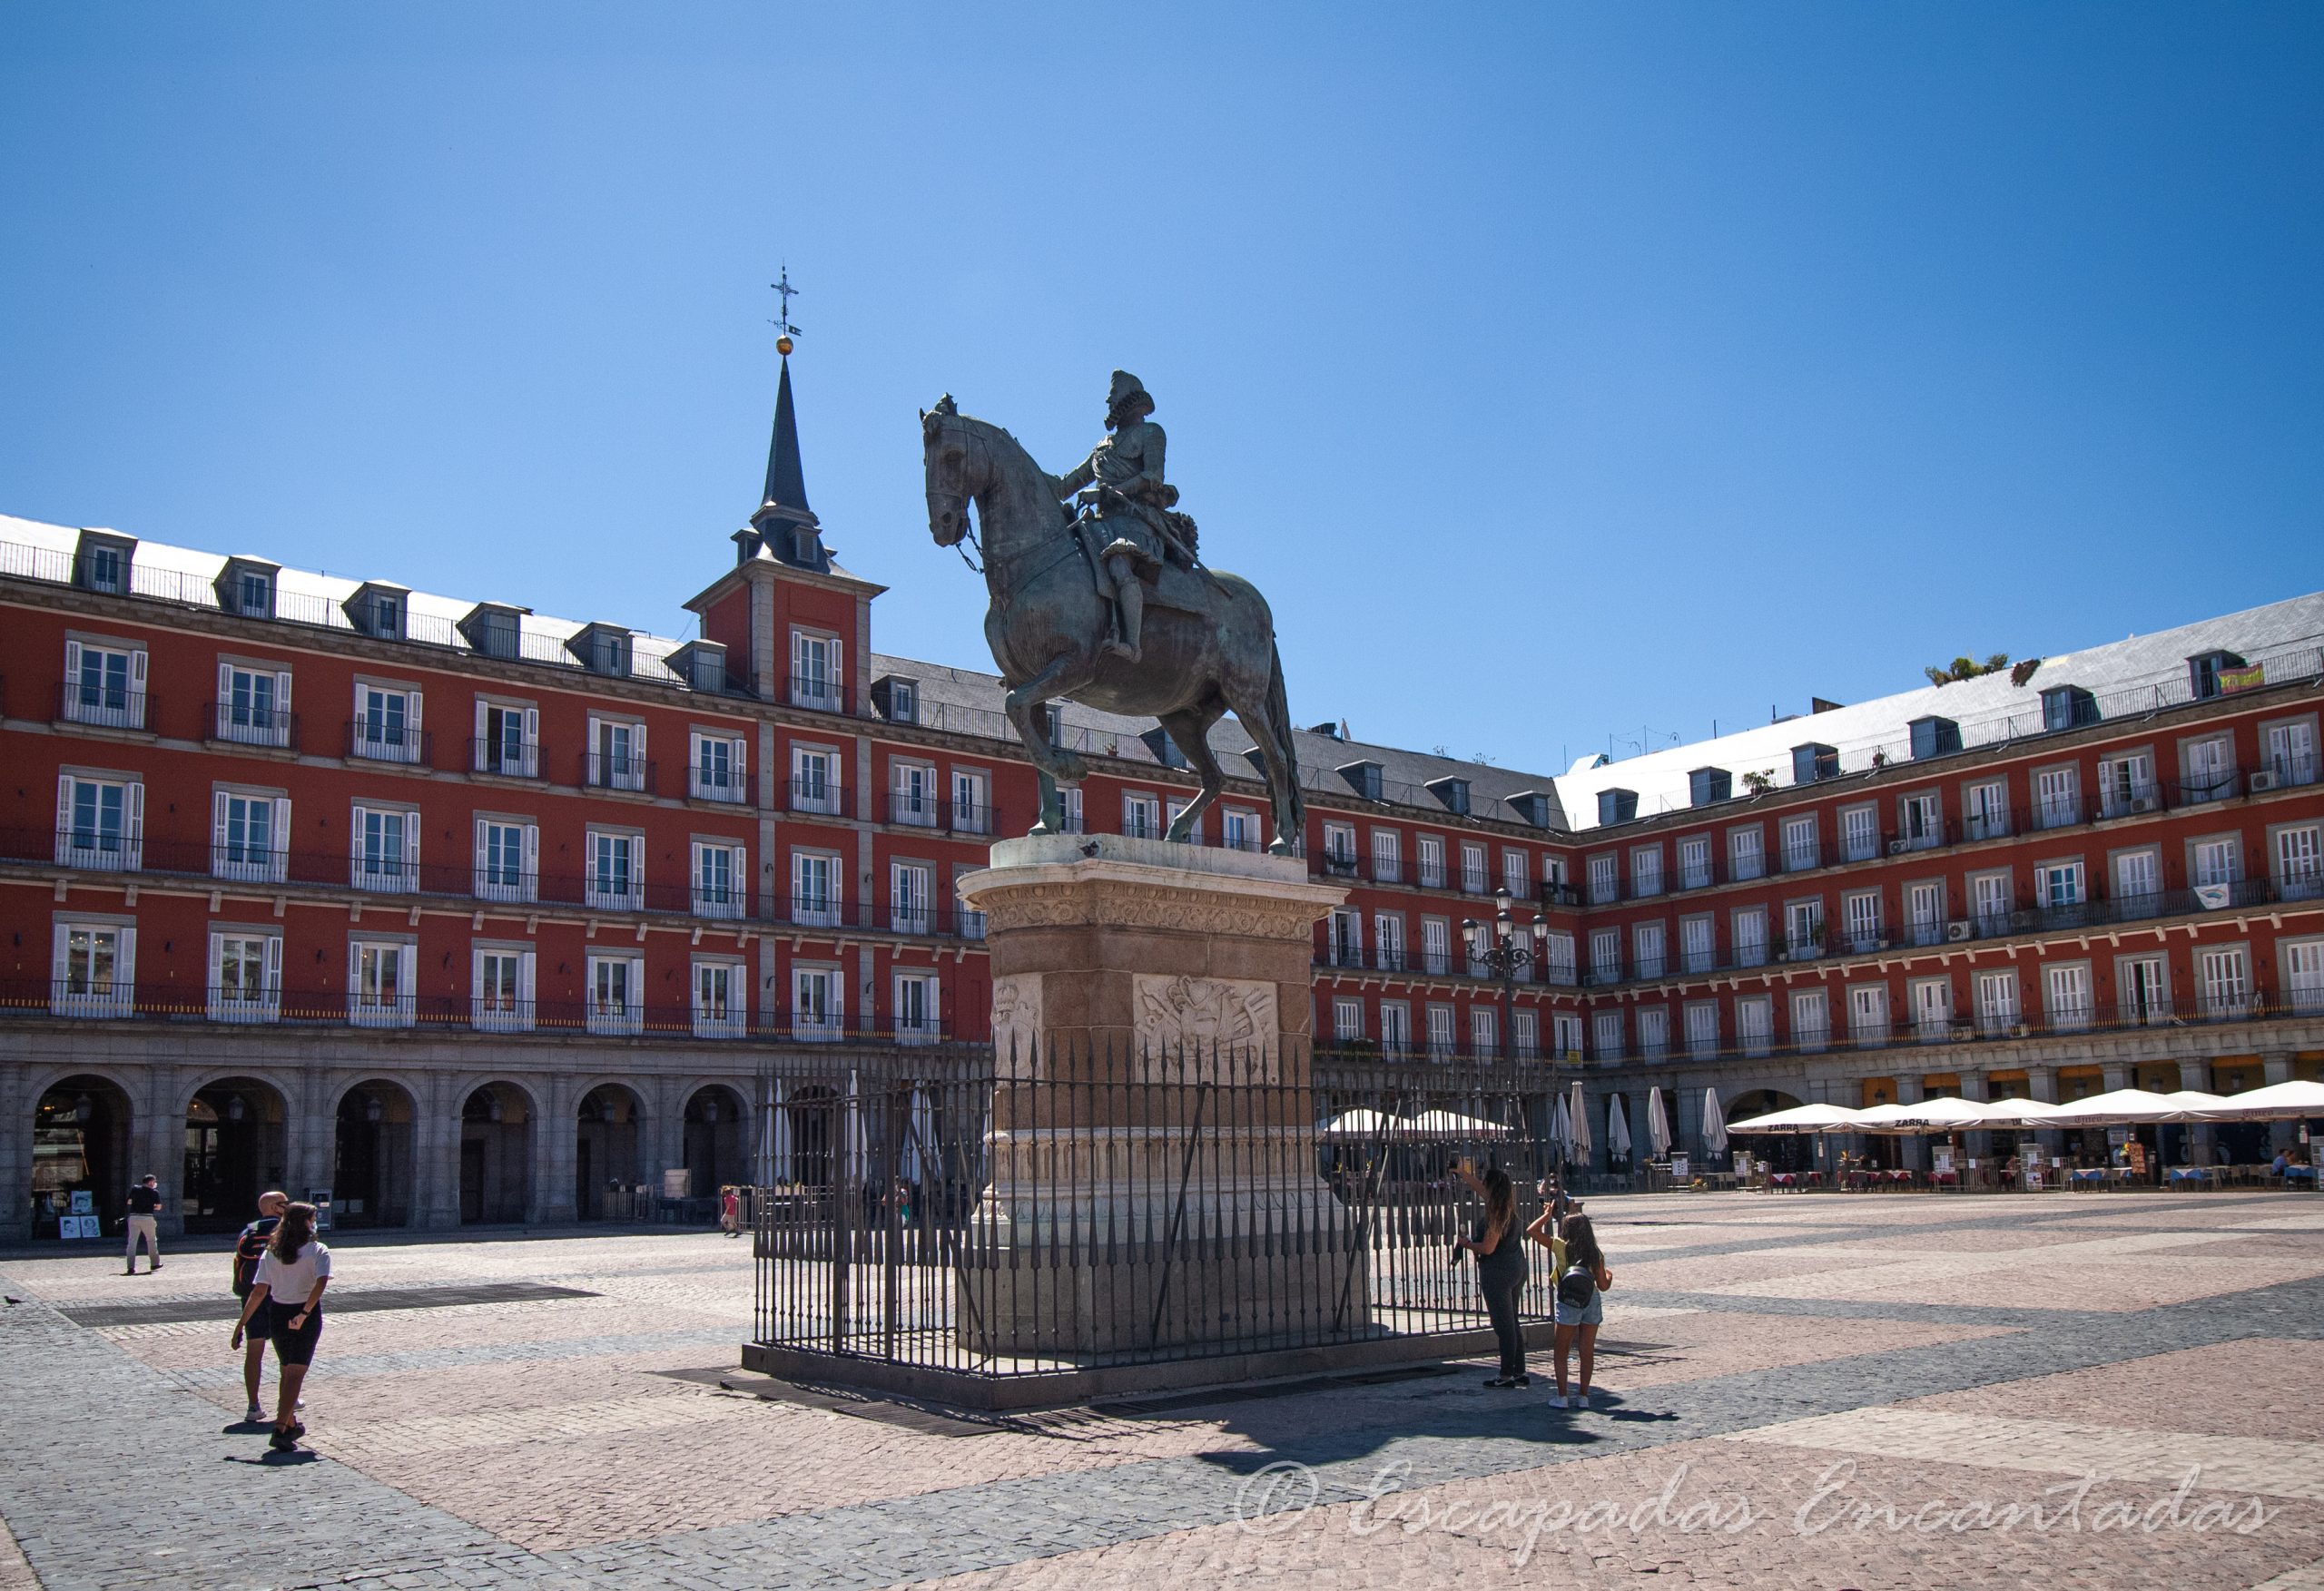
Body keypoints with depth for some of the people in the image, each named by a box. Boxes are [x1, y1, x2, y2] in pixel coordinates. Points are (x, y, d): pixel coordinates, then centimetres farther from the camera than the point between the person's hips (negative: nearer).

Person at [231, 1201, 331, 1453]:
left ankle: (291, 1424, 31)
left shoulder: (271, 1253, 3)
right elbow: (321, 1283, -24)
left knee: (287, 1371, 21)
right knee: (296, 1373, -2)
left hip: (277, 1314, 4)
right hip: (306, 1315, -4)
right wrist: (305, 1313, -24)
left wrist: (241, 1323, 0)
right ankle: (280, 1429, -14)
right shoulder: (317, 1251, -7)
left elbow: (258, 1292, -3)